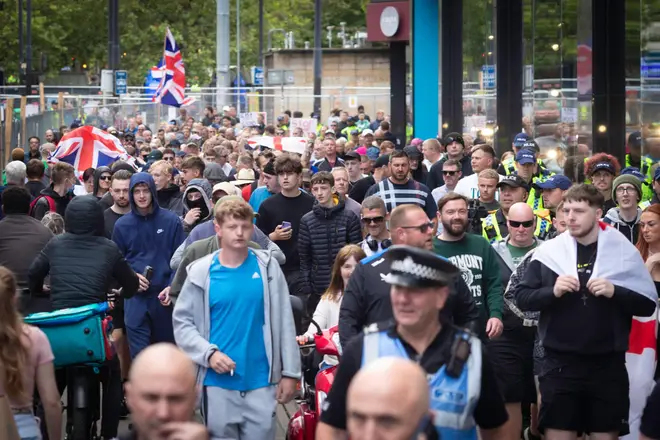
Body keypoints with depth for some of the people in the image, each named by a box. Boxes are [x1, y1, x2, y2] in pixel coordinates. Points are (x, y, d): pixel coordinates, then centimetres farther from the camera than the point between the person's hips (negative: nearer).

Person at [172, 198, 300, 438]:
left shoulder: (267, 267, 1)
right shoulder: (202, 272, -2)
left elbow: (284, 322, 2)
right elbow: (182, 321, 1)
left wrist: (290, 372, -1)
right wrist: (209, 353, -14)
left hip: (261, 381, 0)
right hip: (218, 382, 0)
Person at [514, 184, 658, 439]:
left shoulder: (623, 251, 1)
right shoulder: (549, 252, 3)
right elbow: (522, 298, 3)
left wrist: (615, 292, -16)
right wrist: (552, 291, -15)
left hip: (608, 364, 0)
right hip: (560, 363, 0)